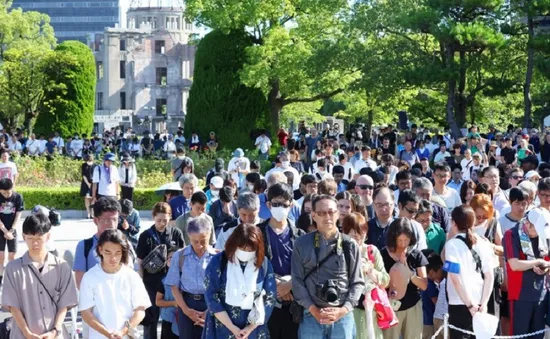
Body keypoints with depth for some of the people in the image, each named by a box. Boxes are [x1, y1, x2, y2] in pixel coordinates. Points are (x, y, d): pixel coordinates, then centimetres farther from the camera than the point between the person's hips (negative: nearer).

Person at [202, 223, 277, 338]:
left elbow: (270, 298, 0)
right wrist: (232, 328, -12)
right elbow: (211, 298, -8)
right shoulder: (218, 262, -7)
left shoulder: (264, 264, -1)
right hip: (222, 330, -2)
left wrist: (251, 327, -8)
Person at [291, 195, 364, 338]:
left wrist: (343, 310, -9)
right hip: (311, 317, -1)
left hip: (343, 317, 1)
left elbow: (357, 282, 5)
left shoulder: (350, 246, 5)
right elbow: (297, 281, 1)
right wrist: (314, 310, -9)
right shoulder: (302, 244, 3)